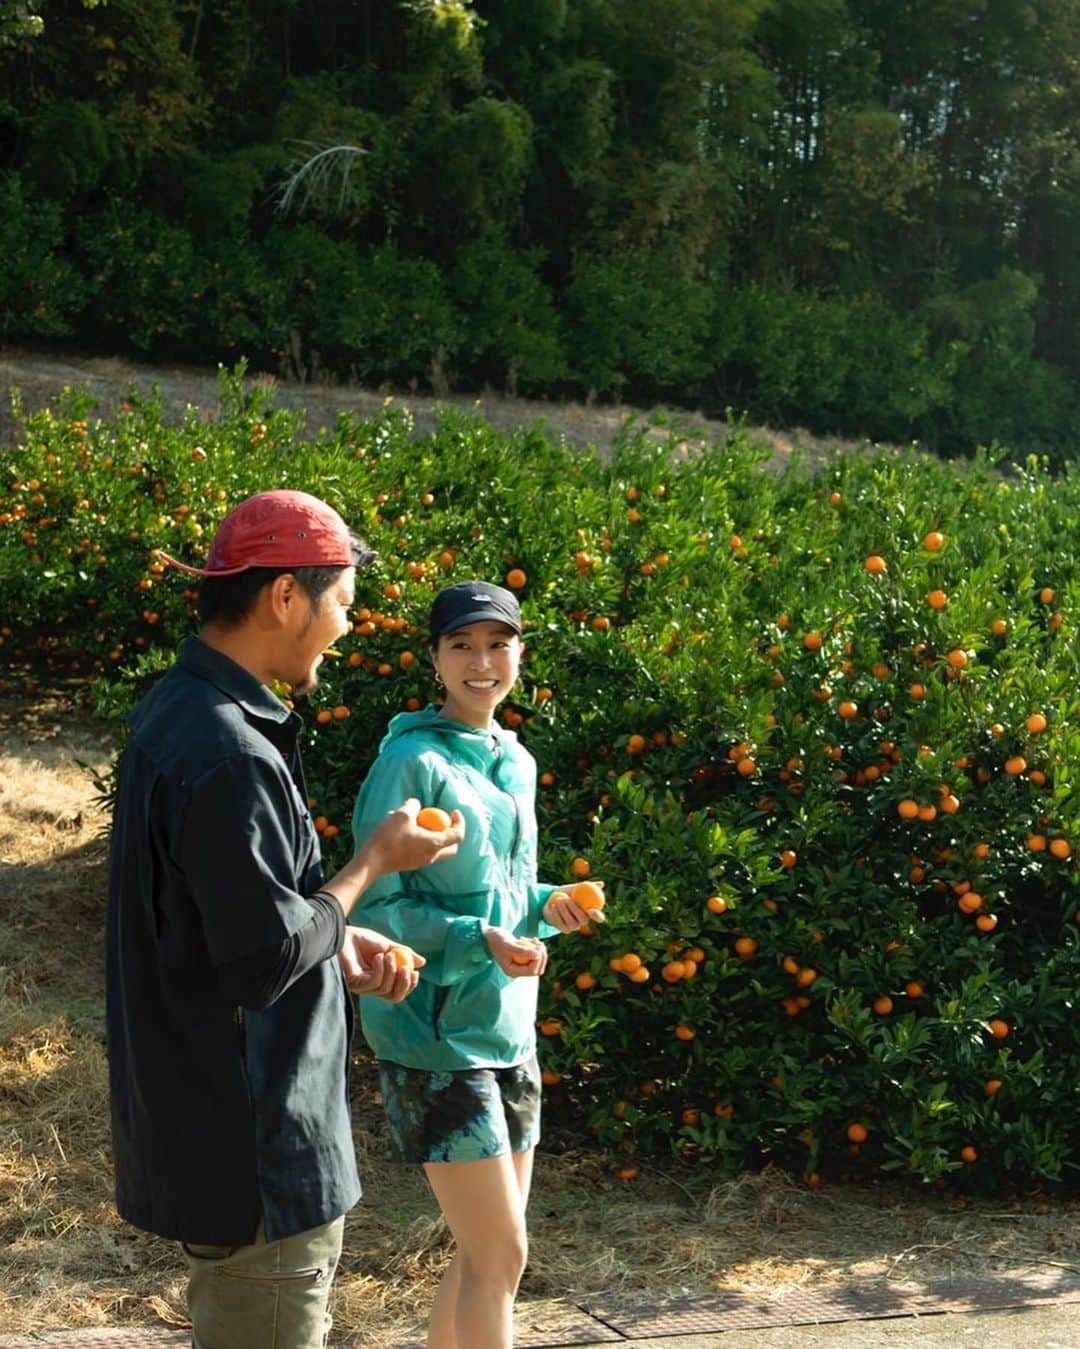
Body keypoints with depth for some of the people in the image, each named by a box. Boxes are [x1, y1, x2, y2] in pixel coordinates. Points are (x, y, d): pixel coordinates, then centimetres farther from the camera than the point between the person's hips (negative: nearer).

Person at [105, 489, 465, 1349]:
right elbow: (264, 959, -23)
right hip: (255, 1158, -10)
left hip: (208, 1138, 10)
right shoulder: (228, 754, -24)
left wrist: (336, 945, 7)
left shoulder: (176, 718, 8)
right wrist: (376, 862, -10)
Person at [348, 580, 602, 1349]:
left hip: (508, 1033, 8)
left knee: (487, 1253, 14)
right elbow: (375, 906, -14)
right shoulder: (412, 762, -13)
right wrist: (478, 941, -25)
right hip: (437, 1036, -8)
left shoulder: (516, 763, 11)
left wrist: (547, 907, -1)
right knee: (501, 1255, -5)